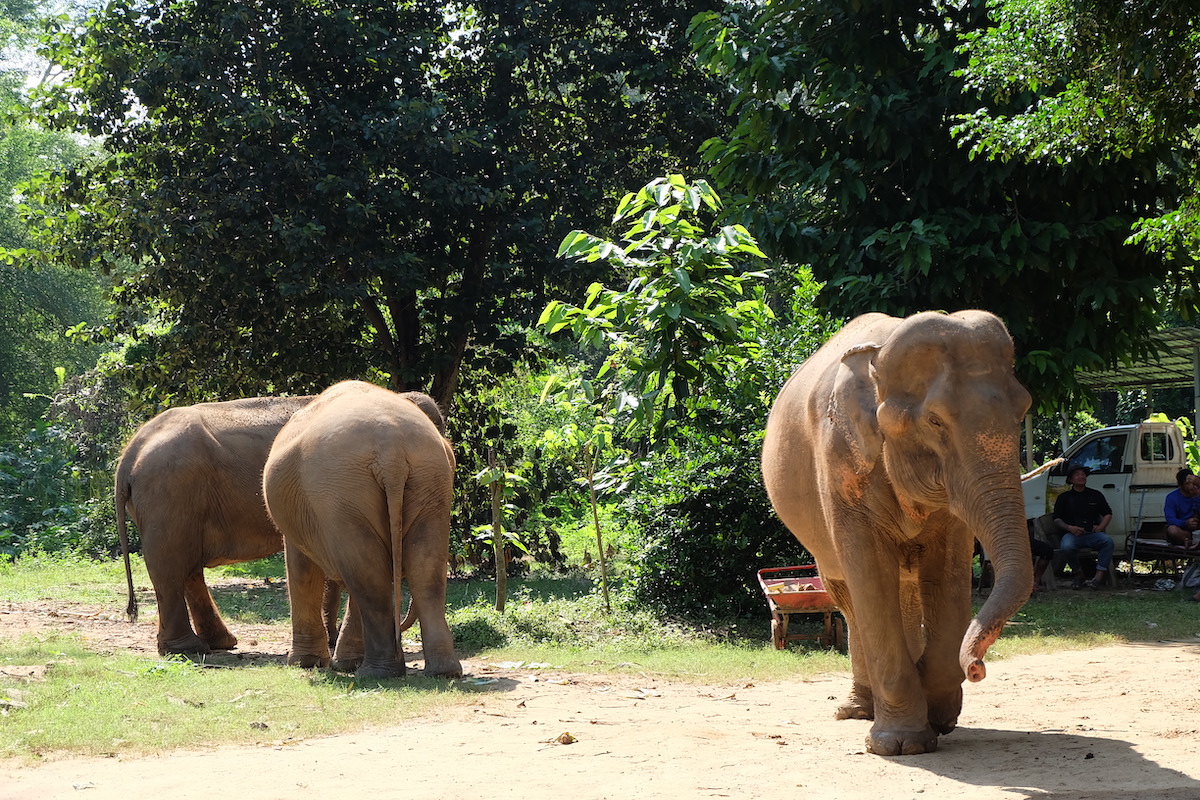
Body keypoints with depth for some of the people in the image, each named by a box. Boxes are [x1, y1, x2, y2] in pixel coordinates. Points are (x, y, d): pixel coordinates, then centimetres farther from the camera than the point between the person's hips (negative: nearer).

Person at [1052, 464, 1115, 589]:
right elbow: (1057, 520, 11)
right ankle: (1078, 575, -14)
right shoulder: (1064, 498, 15)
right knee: (1066, 546, -37)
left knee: (1107, 541, -33)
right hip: (1073, 534, -1)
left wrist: (1100, 527, 3)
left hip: (1092, 533, 1)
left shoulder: (1096, 495, 20)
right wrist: (1069, 528, -9)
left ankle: (1099, 576, -37)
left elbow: (1108, 514, 23)